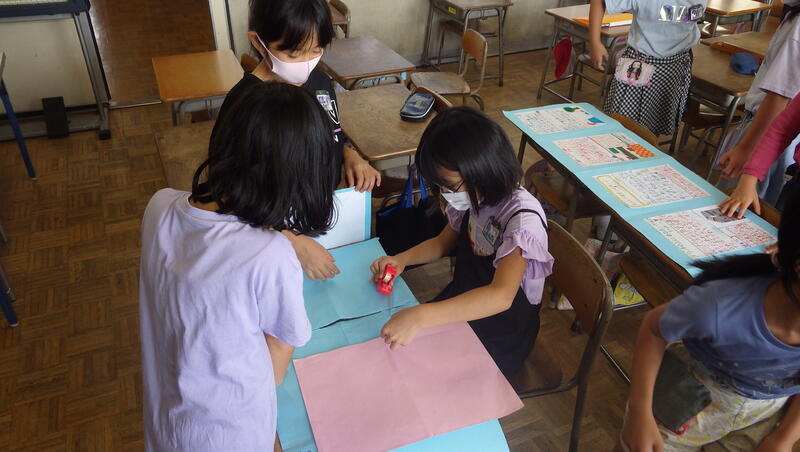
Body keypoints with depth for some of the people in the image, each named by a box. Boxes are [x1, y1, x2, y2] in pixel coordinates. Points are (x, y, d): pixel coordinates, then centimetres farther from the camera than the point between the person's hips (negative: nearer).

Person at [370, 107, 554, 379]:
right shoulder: (474, 197, -8)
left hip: (501, 336, -6)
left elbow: (500, 296, -43)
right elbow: (444, 242, 9)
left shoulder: (523, 217, -31)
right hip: (462, 306, 6)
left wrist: (420, 316, -52)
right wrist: (402, 259, -11)